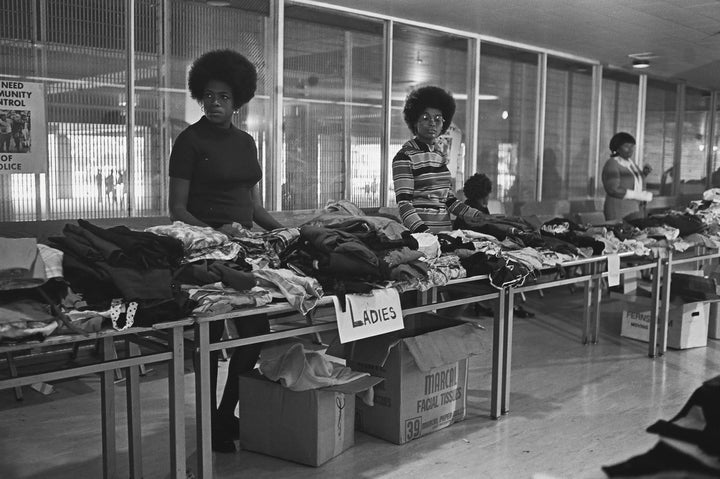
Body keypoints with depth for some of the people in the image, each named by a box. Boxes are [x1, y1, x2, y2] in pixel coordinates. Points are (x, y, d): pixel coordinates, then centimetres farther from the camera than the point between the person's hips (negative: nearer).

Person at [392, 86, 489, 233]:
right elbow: (404, 204, -14)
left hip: (446, 230, 6)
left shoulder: (440, 156, 15)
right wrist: (424, 231, -27)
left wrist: (478, 216, 8)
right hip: (418, 233, -6)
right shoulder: (405, 156, -7)